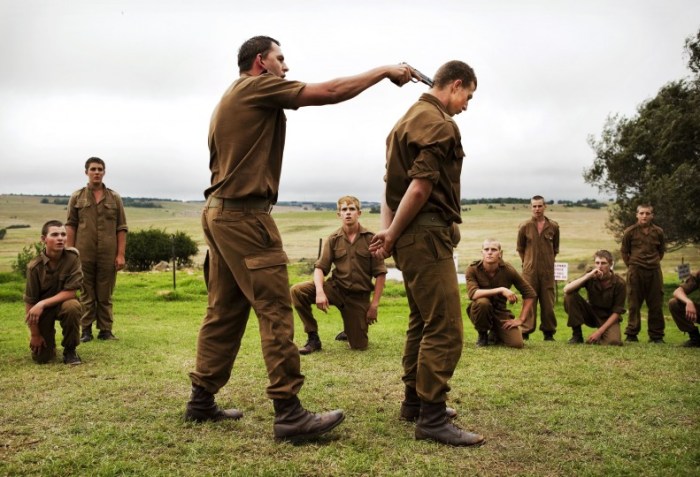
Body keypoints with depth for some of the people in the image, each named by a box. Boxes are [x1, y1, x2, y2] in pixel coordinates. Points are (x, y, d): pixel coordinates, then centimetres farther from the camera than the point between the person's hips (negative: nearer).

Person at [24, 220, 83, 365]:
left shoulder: (72, 257, -19)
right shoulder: (35, 267, -19)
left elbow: (71, 292, -20)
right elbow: (29, 302, -13)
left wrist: (42, 304, -29)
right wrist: (34, 334, -10)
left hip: (63, 302, 0)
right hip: (42, 310, 0)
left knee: (72, 307, -37)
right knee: (41, 357, -7)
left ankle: (70, 350, -12)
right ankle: (49, 344, 33)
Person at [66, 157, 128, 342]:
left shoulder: (114, 198, 7)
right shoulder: (77, 197, 7)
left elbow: (121, 228, 5)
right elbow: (70, 226, 6)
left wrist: (121, 254, -2)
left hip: (108, 255, 0)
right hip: (84, 254, 0)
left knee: (105, 294, 5)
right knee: (86, 293, 5)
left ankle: (105, 330, 11)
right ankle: (86, 330, 12)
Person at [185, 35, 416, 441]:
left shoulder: (233, 98, 23)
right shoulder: (258, 86, -5)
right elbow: (329, 92, -11)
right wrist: (385, 71, -3)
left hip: (221, 212, 10)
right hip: (244, 214, -10)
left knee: (225, 312, 12)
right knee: (275, 311, -10)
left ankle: (202, 400, 18)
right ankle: (289, 413, -9)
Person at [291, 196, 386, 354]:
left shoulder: (370, 239, -6)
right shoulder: (333, 239, -1)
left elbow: (380, 274, -5)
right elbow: (320, 267, -3)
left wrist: (374, 305, -10)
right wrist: (320, 292, -23)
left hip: (359, 295, -1)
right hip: (336, 288, 1)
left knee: (359, 346, -1)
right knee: (297, 291, -23)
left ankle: (350, 329, 37)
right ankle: (313, 338, -8)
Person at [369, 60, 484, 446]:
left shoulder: (410, 118, 20)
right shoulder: (438, 123, -12)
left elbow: (392, 182, 15)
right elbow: (420, 187, -20)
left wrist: (387, 229, 4)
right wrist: (392, 235, -11)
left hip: (414, 236, 11)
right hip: (427, 234, -11)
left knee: (422, 321, 18)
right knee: (445, 328, -8)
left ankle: (414, 400, 27)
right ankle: (432, 418, -4)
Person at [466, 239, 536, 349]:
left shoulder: (508, 270, -13)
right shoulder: (473, 269, -17)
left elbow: (530, 294, -5)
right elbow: (472, 293, -33)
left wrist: (521, 319, -9)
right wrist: (501, 290, -36)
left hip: (500, 312, 2)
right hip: (480, 311, -2)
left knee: (517, 343, -19)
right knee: (482, 301, -36)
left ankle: (496, 333, 18)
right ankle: (482, 334, -6)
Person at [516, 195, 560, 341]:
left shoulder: (553, 226, 2)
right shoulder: (524, 226, -1)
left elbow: (555, 248, 14)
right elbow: (520, 248, 10)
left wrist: (548, 261, 10)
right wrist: (528, 262, 9)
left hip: (548, 271, 1)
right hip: (529, 271, -1)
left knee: (548, 302, 4)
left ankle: (549, 332, 14)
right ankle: (525, 332, 8)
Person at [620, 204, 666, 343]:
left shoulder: (658, 232, 3)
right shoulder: (630, 232, -3)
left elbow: (661, 251, 15)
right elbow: (624, 252, 6)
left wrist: (654, 263, 10)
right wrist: (631, 266, 5)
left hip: (654, 271, 2)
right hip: (635, 271, -2)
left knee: (656, 304, 5)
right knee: (634, 304, 3)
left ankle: (656, 336, 14)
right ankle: (631, 335, 11)